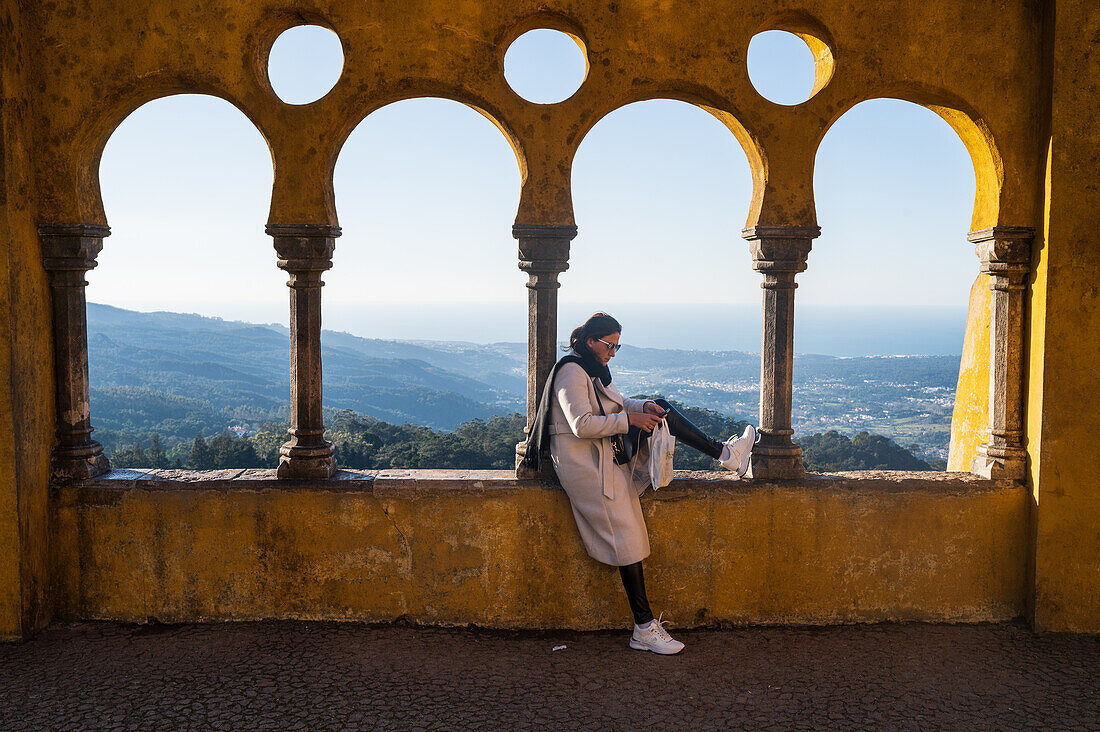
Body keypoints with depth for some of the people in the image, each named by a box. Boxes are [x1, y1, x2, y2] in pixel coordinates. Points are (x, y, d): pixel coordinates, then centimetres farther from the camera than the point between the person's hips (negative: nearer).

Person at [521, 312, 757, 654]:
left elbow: (618, 403, 18)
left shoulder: (594, 369, 14)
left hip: (607, 456, 10)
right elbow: (582, 425, -25)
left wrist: (645, 406, -3)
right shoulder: (572, 372, -17)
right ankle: (644, 629, -4)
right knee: (627, 540, -10)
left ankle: (725, 453, 5)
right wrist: (629, 419, -21)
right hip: (585, 466, -10)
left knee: (662, 409, 5)